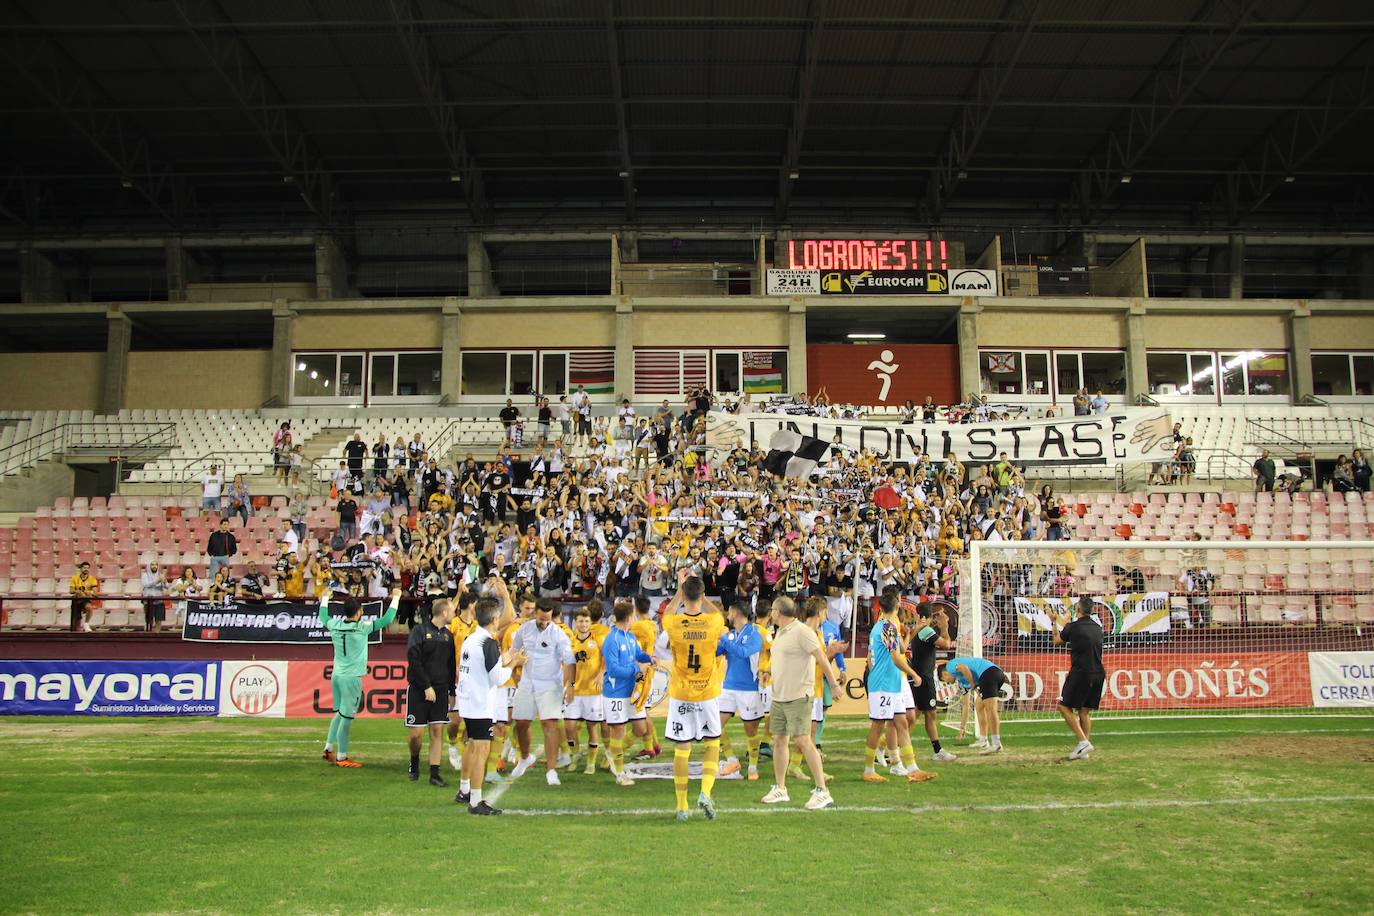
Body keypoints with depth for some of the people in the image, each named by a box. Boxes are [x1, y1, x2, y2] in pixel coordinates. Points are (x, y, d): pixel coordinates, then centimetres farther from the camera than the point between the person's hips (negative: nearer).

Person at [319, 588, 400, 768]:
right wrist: (396, 598, 0)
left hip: (336, 675, 7)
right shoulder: (362, 628, -14)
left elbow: (323, 617, 23)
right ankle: (342, 757, 5)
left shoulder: (335, 625, 1)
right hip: (351, 678, -7)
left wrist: (325, 599, 38)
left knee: (339, 713, 20)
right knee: (347, 717, -1)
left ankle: (329, 749, 22)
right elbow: (386, 619, -11)